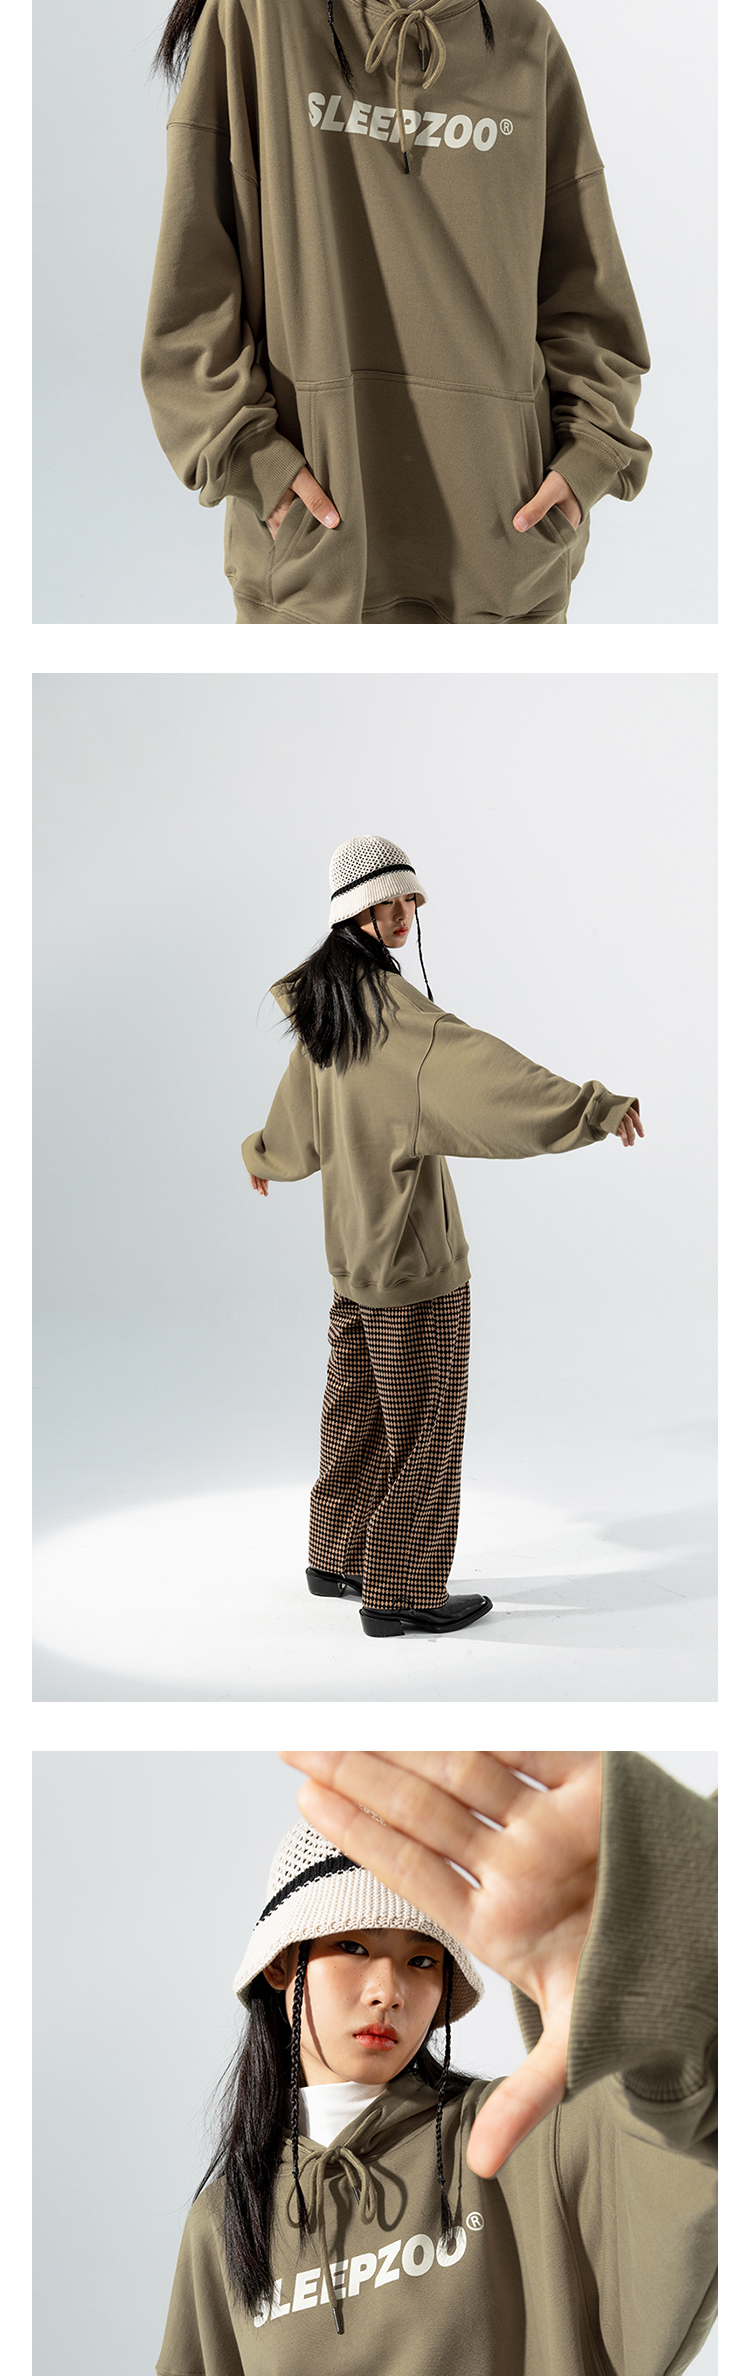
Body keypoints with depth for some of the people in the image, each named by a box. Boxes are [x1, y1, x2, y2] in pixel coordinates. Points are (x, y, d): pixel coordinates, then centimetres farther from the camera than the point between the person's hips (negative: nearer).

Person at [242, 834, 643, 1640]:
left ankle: (340, 1557, 31)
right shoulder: (387, 999, -19)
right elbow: (473, 1061, -34)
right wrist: (593, 1105, -41)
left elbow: (298, 1113, 26)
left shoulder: (322, 1002, 9)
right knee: (423, 1420, -1)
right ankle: (401, 1593, 6)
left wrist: (261, 1156, 48)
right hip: (412, 1245, -9)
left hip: (351, 1244, 9)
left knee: (358, 1408, 19)